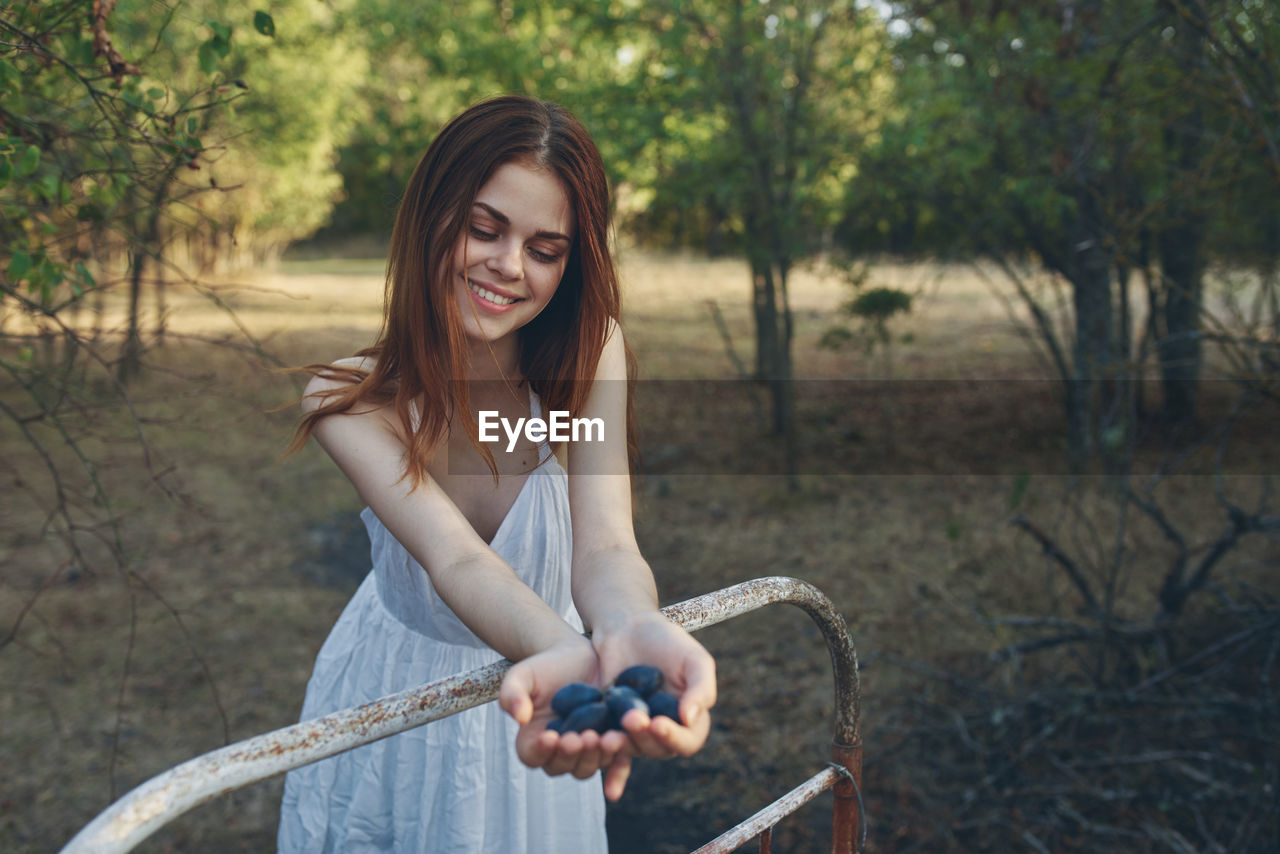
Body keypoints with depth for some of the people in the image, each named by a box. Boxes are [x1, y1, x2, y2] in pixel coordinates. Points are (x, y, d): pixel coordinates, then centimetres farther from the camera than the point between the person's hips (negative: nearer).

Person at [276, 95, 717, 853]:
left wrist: (632, 634, -59)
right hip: (394, 701, 0)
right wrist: (563, 653, -61)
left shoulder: (591, 352, -20)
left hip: (532, 716, 1)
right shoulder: (352, 400, -23)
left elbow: (605, 547, -34)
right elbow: (454, 559, -39)